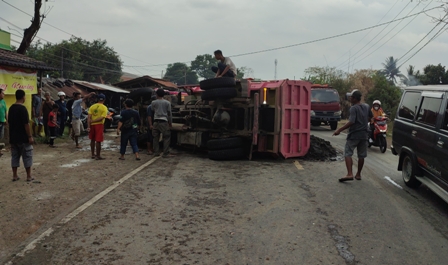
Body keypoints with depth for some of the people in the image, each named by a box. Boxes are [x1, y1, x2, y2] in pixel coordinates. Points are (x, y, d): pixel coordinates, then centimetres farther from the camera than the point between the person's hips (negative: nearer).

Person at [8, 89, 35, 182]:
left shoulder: (11, 108, 8)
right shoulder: (23, 108, -16)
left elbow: (9, 122, 14)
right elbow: (26, 124, -19)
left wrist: (12, 135, 21)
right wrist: (30, 136, -15)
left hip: (13, 137, 7)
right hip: (23, 138, -7)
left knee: (15, 156, 12)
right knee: (27, 157, 2)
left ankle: (15, 176, 15)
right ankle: (29, 176, 5)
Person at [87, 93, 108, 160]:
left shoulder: (92, 106, 4)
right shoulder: (104, 108, -6)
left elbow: (89, 117, -4)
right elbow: (101, 118, -17)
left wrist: (88, 126, -7)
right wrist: (92, 121, -10)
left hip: (92, 125, 4)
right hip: (99, 125, -4)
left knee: (92, 140, 17)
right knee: (98, 141, -1)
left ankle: (93, 154, 26)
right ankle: (98, 156, 4)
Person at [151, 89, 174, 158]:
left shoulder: (153, 102, 5)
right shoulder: (167, 102, 3)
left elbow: (152, 111, 14)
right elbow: (169, 113, 5)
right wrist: (170, 122, 13)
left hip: (156, 122, 2)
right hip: (164, 121, -2)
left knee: (155, 137, 10)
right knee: (166, 137, 1)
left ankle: (156, 152, 14)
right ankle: (166, 153, -3)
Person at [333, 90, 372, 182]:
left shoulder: (353, 108, -14)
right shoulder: (366, 107, 8)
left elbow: (351, 122, -23)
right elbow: (369, 117, 21)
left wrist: (339, 130, -23)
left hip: (354, 134, -7)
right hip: (364, 134, 7)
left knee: (348, 154, -5)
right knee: (361, 155, 11)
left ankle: (349, 174, -18)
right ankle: (358, 174, 20)